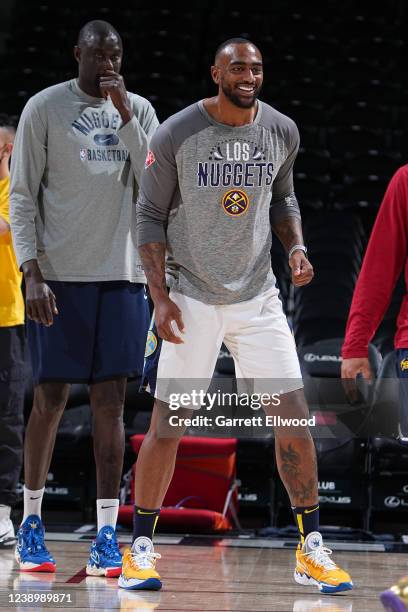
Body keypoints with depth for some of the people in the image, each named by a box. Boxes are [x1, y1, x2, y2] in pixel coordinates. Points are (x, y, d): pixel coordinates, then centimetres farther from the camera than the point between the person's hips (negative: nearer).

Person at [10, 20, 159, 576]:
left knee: (110, 400, 2)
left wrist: (125, 115, -10)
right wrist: (32, 273, -11)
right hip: (60, 275, -2)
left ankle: (107, 534, 3)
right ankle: (30, 521, 18)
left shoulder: (138, 110, 10)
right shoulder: (45, 107, 0)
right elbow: (23, 196, -2)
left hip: (123, 274, 3)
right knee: (50, 399, 2)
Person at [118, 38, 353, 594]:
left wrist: (296, 246, -1)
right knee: (168, 423, -3)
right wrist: (160, 296, -10)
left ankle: (311, 551, 8)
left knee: (294, 415, -2)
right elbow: (150, 215, -3)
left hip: (258, 296, 3)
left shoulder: (282, 131, 2)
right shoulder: (176, 134, -9)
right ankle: (140, 548, 13)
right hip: (192, 297, -3)